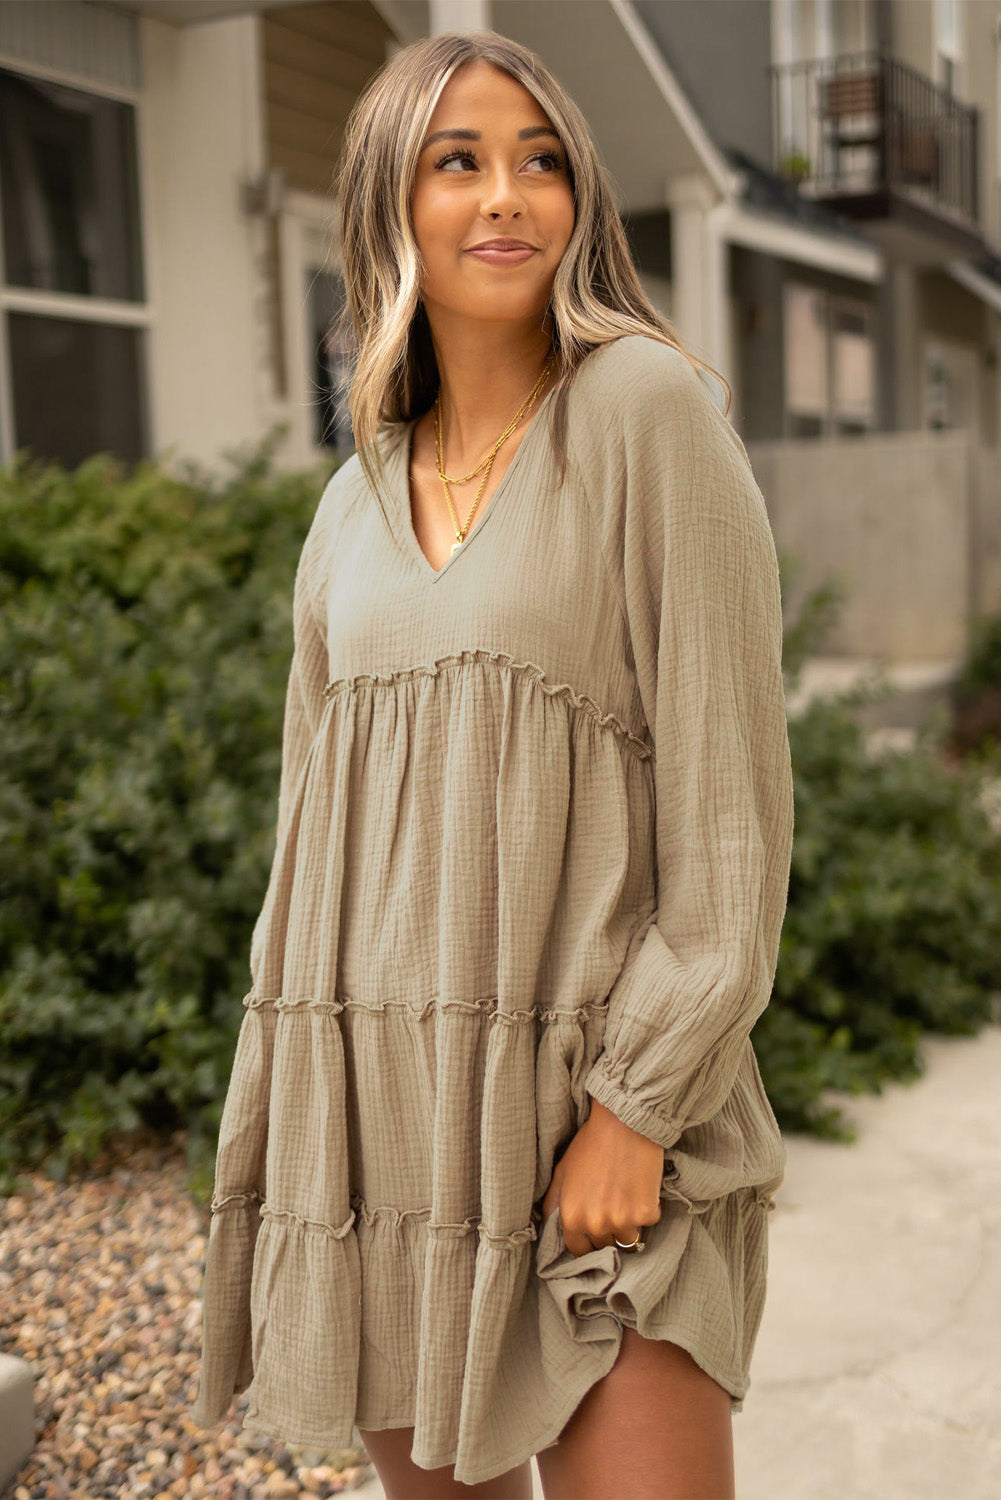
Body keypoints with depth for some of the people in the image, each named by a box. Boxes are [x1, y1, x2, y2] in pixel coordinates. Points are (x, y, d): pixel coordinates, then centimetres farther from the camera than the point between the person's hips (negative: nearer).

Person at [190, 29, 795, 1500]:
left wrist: (638, 1105, -15)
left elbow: (729, 785, -10)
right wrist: (278, 1128, 12)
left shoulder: (644, 406, -6)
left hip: (594, 1096, -5)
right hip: (377, 1105, 5)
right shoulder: (359, 501, 10)